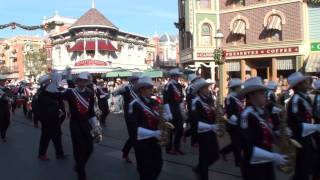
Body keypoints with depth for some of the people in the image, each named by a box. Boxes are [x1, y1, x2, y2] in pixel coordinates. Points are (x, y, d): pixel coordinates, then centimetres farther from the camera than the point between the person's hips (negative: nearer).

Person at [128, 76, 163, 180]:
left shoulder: (154, 102, 7)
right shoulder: (135, 105, -14)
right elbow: (134, 127, -20)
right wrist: (153, 133, -26)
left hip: (154, 140, 6)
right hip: (142, 141, -6)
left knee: (158, 166, 10)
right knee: (146, 169, 3)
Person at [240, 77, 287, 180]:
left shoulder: (263, 112, 6)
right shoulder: (247, 115, -21)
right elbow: (248, 147, -25)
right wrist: (273, 157, -27)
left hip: (267, 163, 8)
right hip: (254, 166, -8)